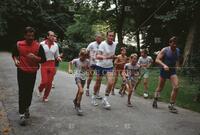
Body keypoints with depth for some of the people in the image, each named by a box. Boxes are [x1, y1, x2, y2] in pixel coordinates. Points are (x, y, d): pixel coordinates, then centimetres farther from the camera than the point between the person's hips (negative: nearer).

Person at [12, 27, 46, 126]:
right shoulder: (18, 44, -3)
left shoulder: (38, 46, -6)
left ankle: (27, 108, 38)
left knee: (29, 92, 12)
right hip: (21, 71, -1)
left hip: (32, 72, 1)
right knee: (22, 93, -5)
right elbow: (14, 54, 15)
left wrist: (35, 57, -20)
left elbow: (43, 60, -3)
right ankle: (22, 115, -1)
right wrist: (15, 60, -6)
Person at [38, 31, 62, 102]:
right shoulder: (42, 44, -5)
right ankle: (40, 89, 28)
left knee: (49, 82, 5)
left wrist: (58, 58, -10)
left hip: (52, 65, 3)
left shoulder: (55, 45, 3)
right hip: (44, 64, -2)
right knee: (44, 81, -9)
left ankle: (45, 97, 25)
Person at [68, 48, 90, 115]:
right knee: (81, 91, -22)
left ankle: (75, 100, 51)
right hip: (78, 76, -4)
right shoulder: (76, 60, -8)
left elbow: (88, 68, 6)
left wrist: (85, 67, -14)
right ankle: (78, 106, -11)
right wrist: (70, 69, 0)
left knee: (79, 91, 21)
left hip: (84, 77, 4)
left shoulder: (87, 61, -3)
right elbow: (70, 63, 11)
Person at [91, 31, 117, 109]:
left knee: (110, 83, -11)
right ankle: (94, 97, 33)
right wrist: (103, 57, -44)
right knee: (98, 83, 7)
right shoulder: (103, 44, -17)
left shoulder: (115, 44, -2)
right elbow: (97, 56, -27)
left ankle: (105, 100, 6)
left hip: (109, 66, 4)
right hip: (100, 66, -4)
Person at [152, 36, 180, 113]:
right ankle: (155, 101, 36)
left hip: (172, 71, 3)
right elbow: (157, 60, -19)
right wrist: (164, 65, -34)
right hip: (164, 71, -3)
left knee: (176, 87, -16)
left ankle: (171, 105, -5)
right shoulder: (165, 50, -13)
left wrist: (177, 66, 9)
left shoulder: (178, 51, 3)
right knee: (160, 88, 10)